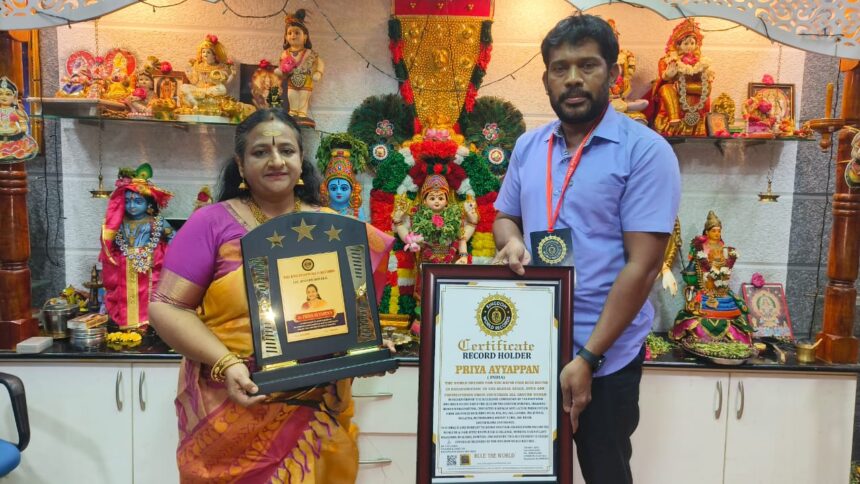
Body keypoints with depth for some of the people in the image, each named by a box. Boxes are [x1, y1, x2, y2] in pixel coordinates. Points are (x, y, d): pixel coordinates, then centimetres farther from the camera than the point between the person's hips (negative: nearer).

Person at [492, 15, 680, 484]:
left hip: (605, 357, -4)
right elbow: (504, 217, 16)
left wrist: (588, 357, -19)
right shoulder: (528, 146, 5)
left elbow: (641, 266, -17)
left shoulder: (645, 151, -12)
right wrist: (511, 241, -9)